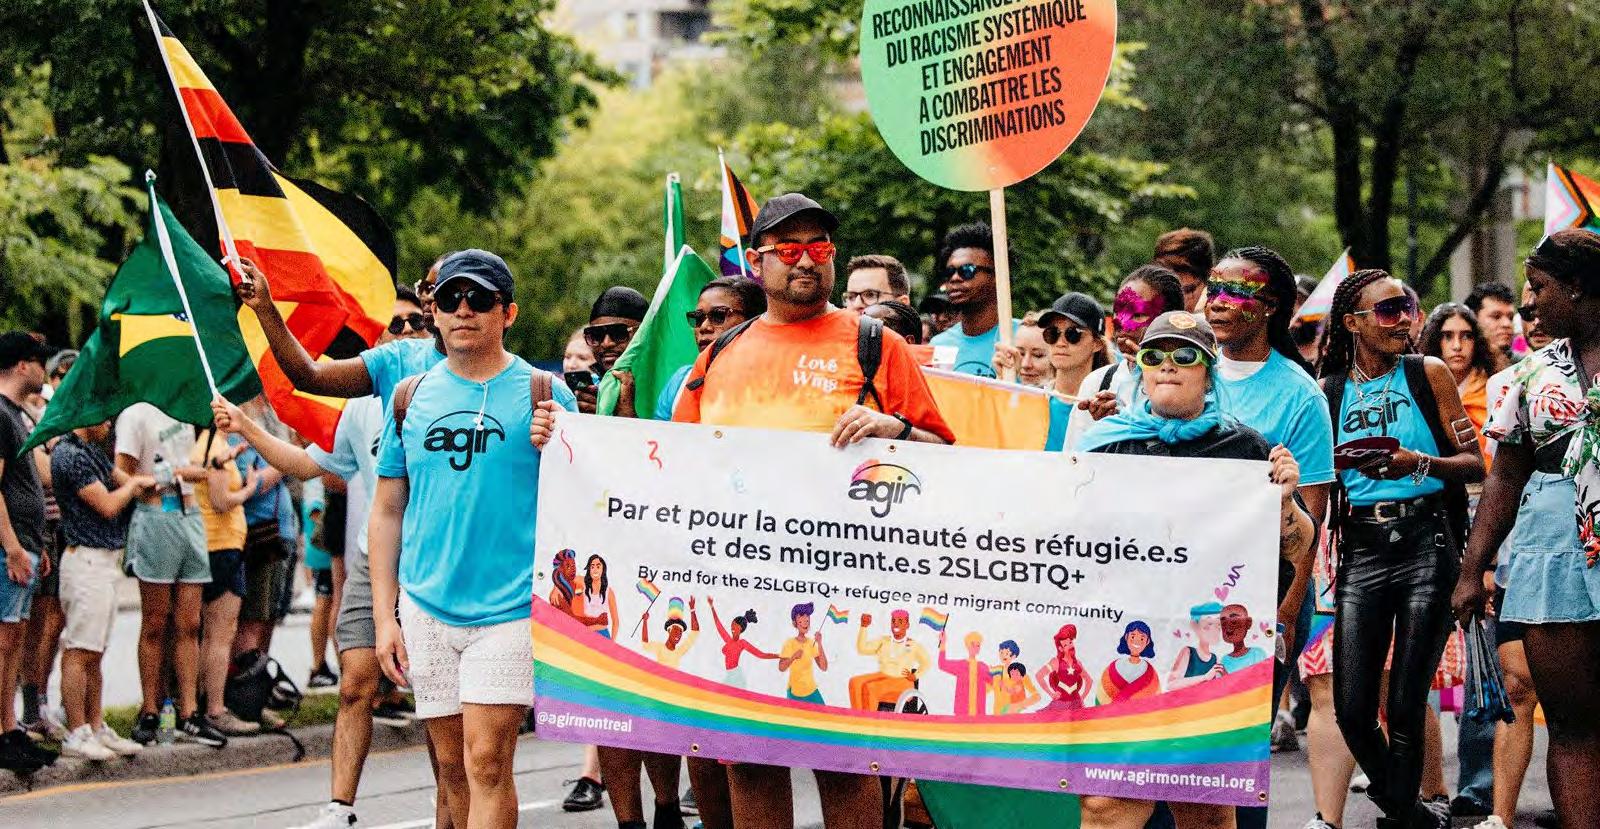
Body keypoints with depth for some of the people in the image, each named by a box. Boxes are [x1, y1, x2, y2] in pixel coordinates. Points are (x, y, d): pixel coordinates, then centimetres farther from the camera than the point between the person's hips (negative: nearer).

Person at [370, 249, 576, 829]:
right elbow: (388, 511, 13)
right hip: (427, 608, 4)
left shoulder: (543, 395, 0)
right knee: (452, 768, 9)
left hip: (510, 608, -4)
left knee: (486, 763, -11)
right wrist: (384, 615, 8)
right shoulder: (411, 397, 10)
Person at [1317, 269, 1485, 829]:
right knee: (1353, 710, -2)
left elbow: (1475, 465, 2)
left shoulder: (1426, 374, 5)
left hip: (1426, 545, -2)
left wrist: (1420, 464, -15)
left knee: (1405, 707, -7)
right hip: (1361, 547, 2)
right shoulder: (1329, 392, 10)